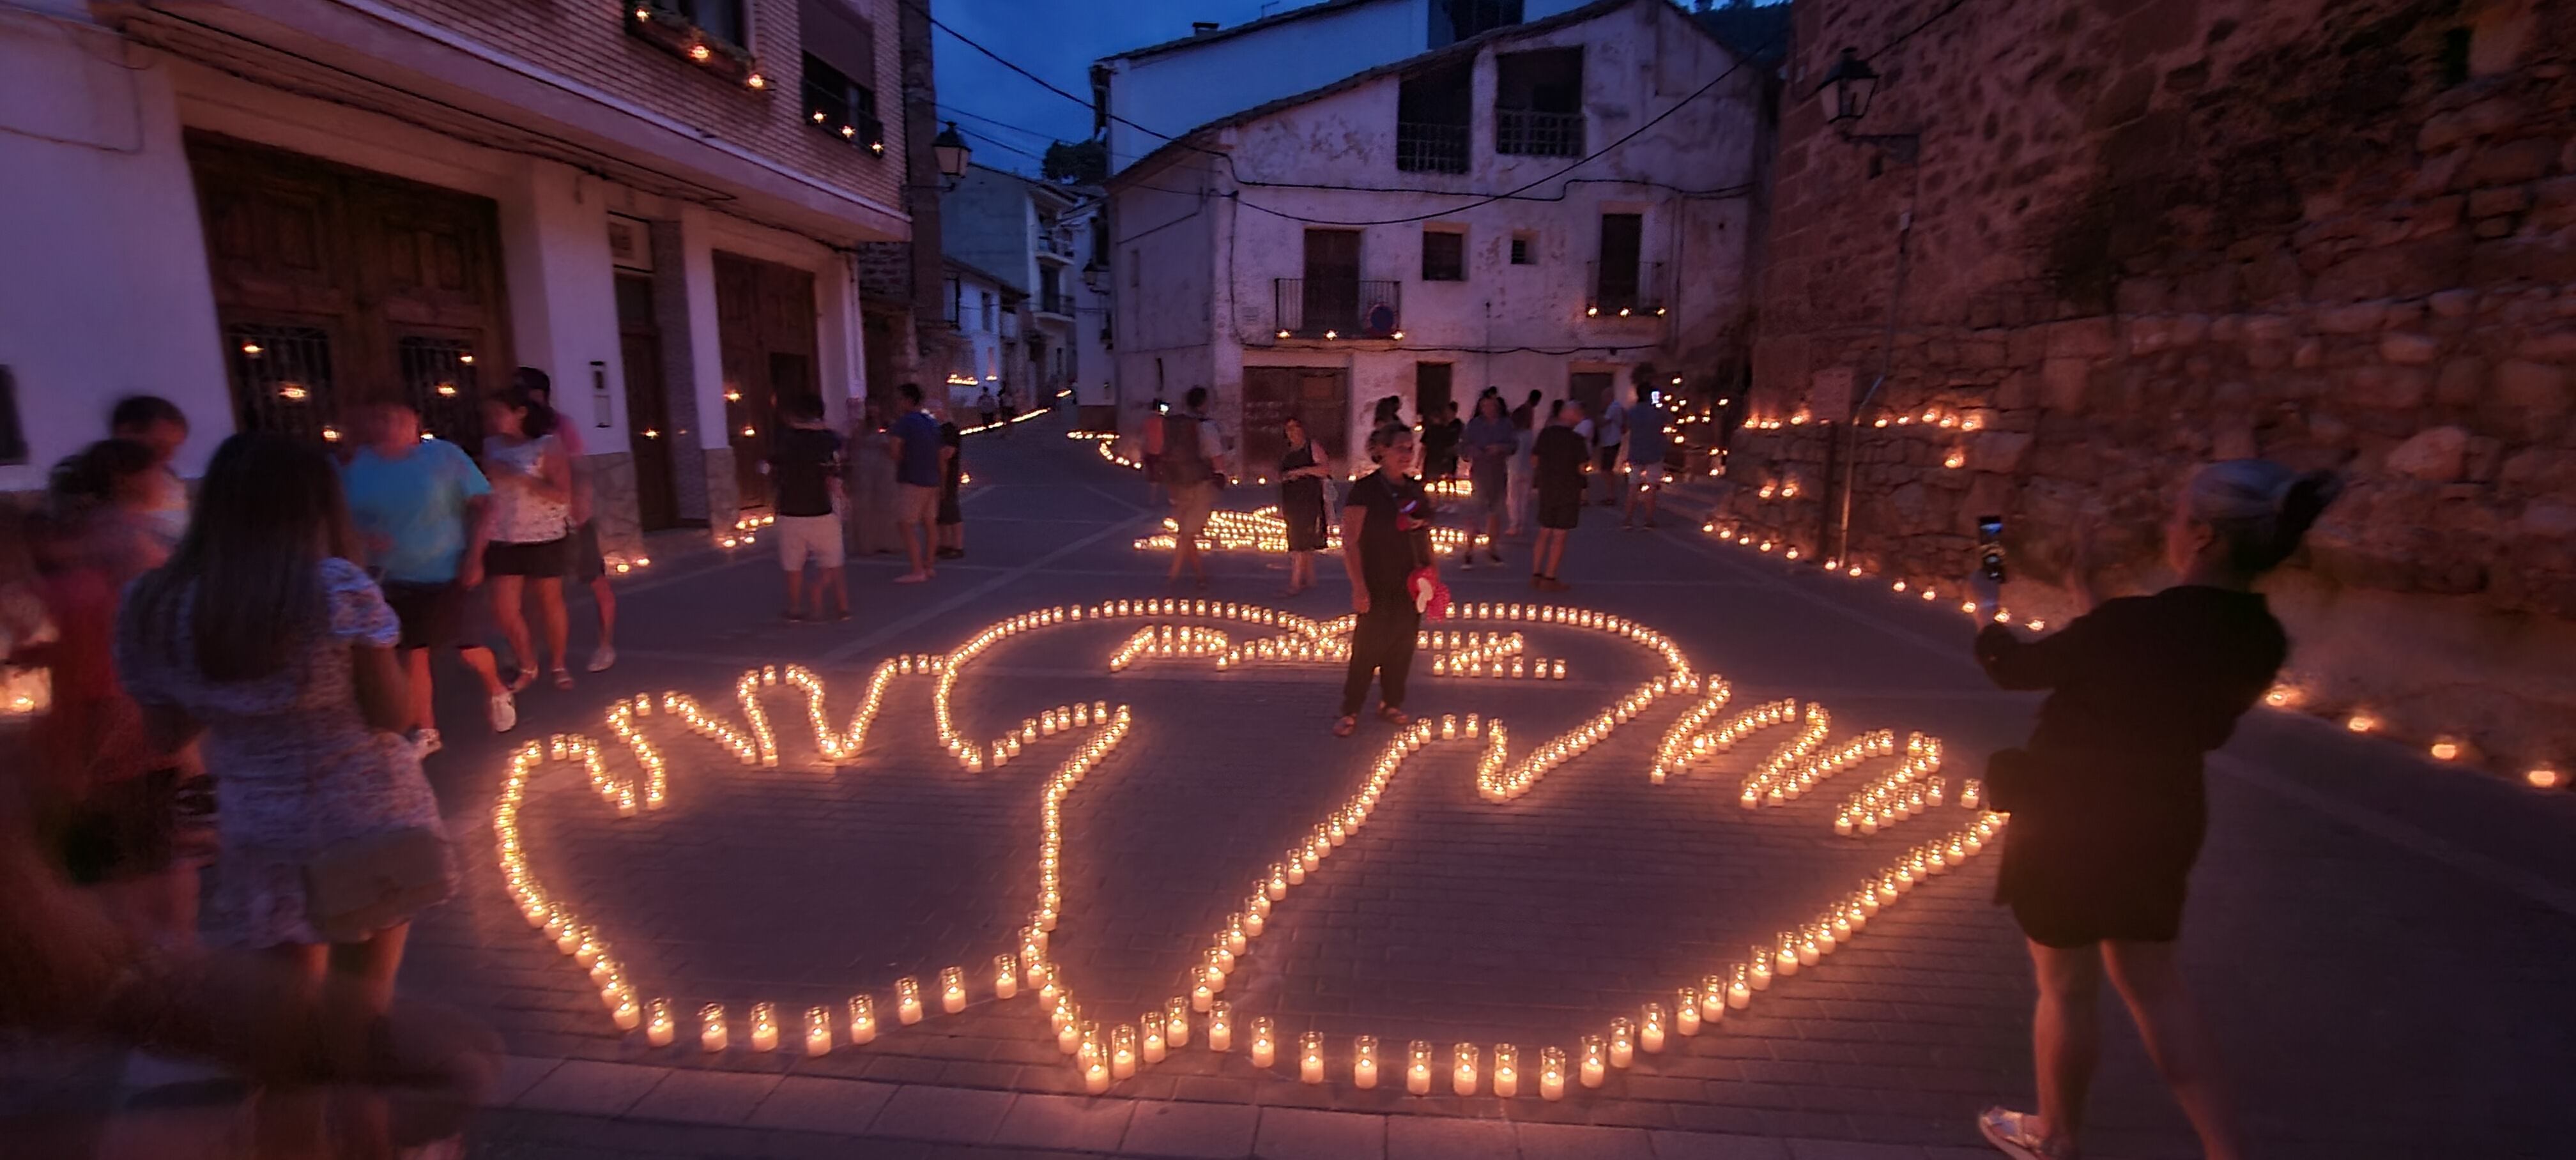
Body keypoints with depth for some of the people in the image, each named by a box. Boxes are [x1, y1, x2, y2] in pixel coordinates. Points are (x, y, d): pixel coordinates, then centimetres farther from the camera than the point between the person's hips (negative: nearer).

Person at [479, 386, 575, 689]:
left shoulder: (547, 445, -10)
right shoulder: (490, 446, 3)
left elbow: (562, 494, -17)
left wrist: (516, 477, -22)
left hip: (545, 538, -4)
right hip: (502, 540, 4)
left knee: (550, 602, 9)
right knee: (503, 609, 3)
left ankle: (559, 665, 27)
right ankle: (527, 666, 24)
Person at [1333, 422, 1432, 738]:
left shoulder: (1416, 490, 8)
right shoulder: (1365, 489, -10)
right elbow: (1350, 542, -13)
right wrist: (1359, 587, -18)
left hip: (1411, 585, 5)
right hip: (1378, 587, -5)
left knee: (1402, 647, 11)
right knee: (1367, 648, -1)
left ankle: (1392, 703, 28)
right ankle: (1349, 712, 12)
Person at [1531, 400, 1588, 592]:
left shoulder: (1545, 434, 0)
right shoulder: (1576, 438, -13)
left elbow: (1534, 461, 5)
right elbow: (1582, 468, -13)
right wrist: (1589, 455, 5)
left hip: (1546, 489, 5)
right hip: (1569, 493, -5)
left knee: (1544, 533, 15)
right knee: (1559, 537, 2)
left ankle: (1536, 575, 15)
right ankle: (1549, 579, 3)